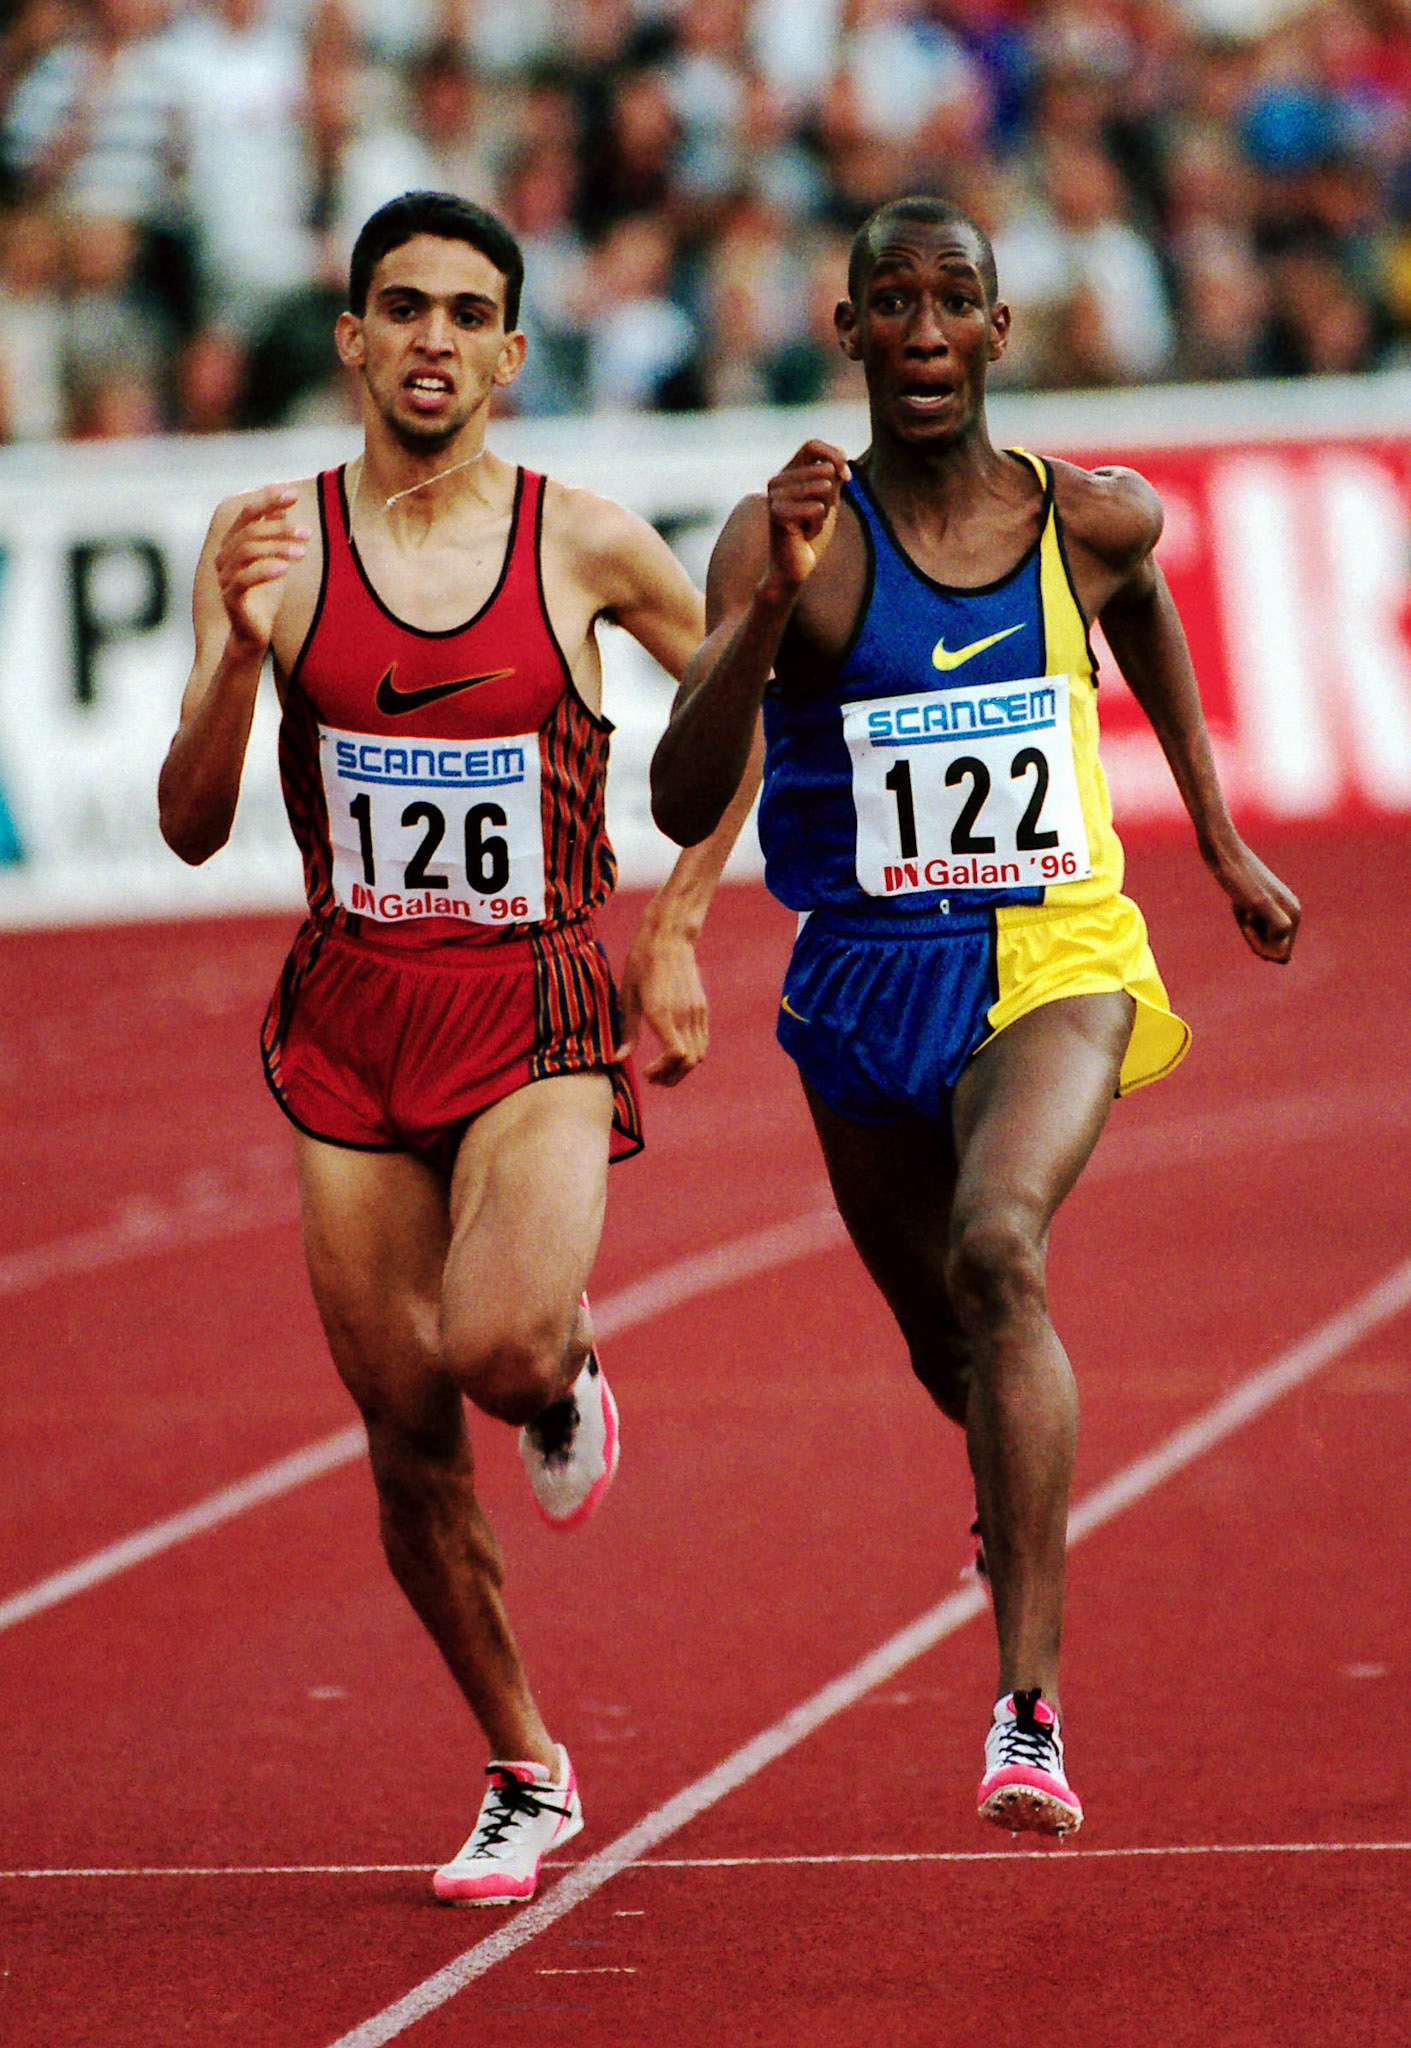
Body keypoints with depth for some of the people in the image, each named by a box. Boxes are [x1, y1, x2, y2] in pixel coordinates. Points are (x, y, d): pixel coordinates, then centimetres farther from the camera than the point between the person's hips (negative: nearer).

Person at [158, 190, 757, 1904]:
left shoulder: (582, 543, -4)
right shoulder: (269, 542, -2)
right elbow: (191, 827, -7)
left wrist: (676, 932, 6)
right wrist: (239, 649, -23)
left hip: (542, 1013, -2)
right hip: (350, 1023, 2)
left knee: (501, 1341, -28)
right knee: (408, 1436, 6)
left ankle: (567, 1385, 11)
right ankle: (524, 1779, 26)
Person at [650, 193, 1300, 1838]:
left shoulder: (1094, 518, -5)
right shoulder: (793, 541, -13)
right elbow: (683, 807, -22)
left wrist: (1220, 838, 24)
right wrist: (770, 609, -36)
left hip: (1058, 963, -1)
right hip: (871, 980, 1)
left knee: (998, 1250, -30)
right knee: (940, 1336, 20)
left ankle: (1029, 1705, -34)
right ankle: (1020, 1500, 61)